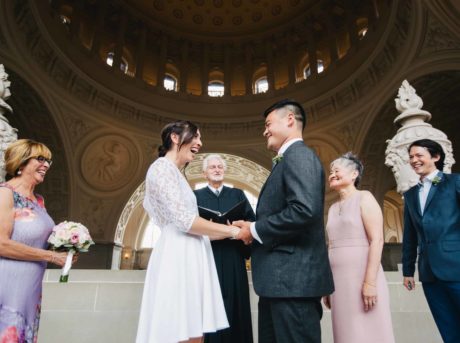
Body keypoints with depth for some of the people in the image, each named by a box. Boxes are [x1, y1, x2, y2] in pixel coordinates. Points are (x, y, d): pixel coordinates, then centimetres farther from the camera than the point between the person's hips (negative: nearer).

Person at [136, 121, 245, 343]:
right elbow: (184, 220, -17)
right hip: (178, 259, -9)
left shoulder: (175, 173, 23)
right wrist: (232, 230, -9)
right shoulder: (163, 167, -7)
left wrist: (227, 232, 15)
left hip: (187, 259, 10)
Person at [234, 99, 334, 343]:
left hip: (293, 276, -10)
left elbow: (305, 210, -27)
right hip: (283, 278, 10)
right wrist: (255, 228, 5)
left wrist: (255, 230, -15)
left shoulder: (298, 155, -11)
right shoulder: (289, 160, 19)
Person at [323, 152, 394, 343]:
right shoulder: (333, 208, 16)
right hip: (338, 280, 6)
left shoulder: (364, 198, -2)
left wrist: (370, 281, -19)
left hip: (362, 276, -6)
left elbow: (377, 240, -12)